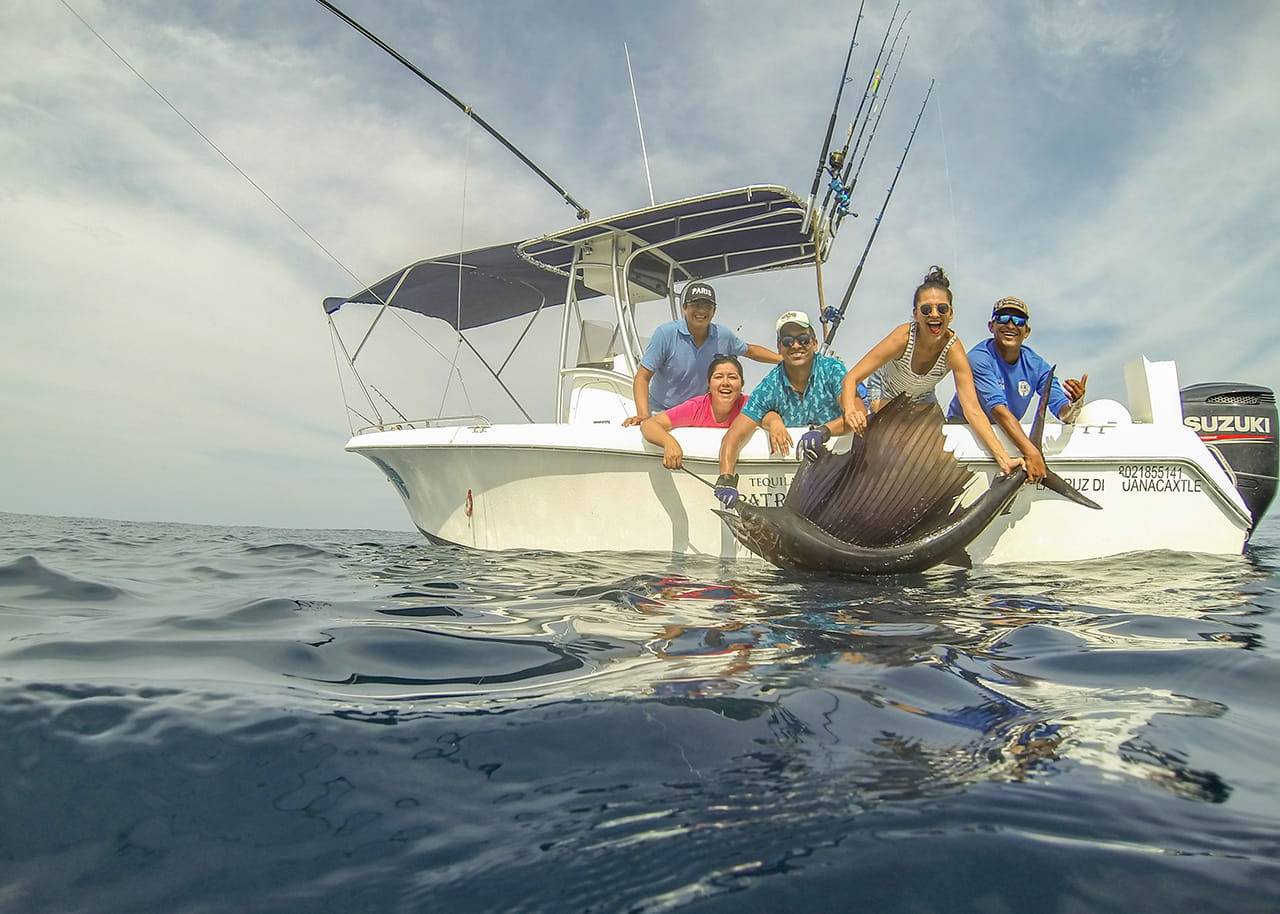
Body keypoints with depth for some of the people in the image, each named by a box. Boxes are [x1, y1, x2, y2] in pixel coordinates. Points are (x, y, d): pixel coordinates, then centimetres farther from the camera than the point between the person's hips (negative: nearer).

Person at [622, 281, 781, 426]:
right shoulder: (665, 333, -15)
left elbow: (750, 350, 18)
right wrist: (643, 415, -29)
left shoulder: (723, 335, -3)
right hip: (660, 412, -2)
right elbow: (642, 378, -15)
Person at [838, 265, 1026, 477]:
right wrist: (851, 411, -57)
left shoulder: (953, 350, -31)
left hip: (921, 398, 3)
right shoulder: (903, 337, -37)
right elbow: (851, 378, -35)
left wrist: (1004, 458, -45)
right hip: (882, 389, -3)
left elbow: (973, 411, -35)